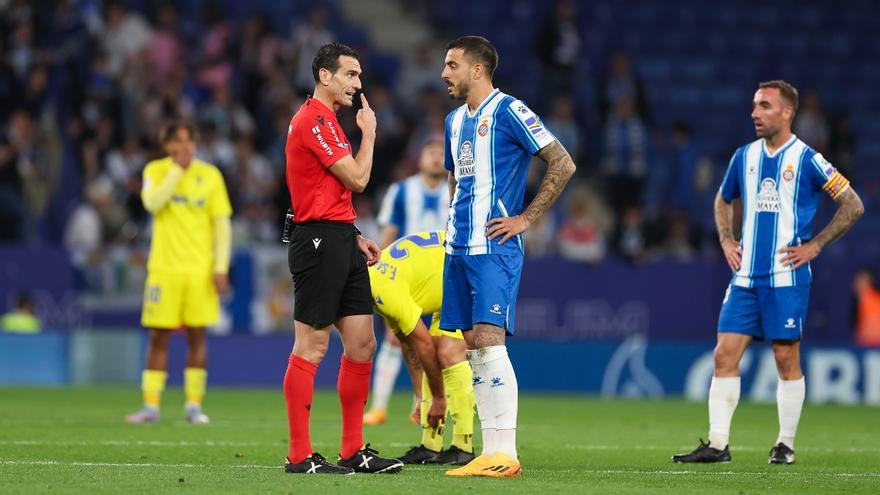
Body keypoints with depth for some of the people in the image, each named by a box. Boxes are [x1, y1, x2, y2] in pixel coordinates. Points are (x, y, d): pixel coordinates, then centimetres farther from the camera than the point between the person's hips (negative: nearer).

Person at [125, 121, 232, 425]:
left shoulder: (210, 175, 4)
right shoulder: (156, 170, 3)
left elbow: (222, 224, 4)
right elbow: (152, 203, -17)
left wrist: (221, 267, -3)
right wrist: (178, 169, -16)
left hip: (200, 270, 0)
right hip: (164, 268, 0)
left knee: (196, 336, 0)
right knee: (158, 337, -1)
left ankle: (194, 405, 8)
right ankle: (151, 406, 3)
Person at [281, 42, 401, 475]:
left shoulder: (325, 120, 20)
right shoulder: (314, 120, -12)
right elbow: (357, 179, -14)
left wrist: (354, 237, 20)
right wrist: (369, 133, 0)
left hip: (339, 240, 10)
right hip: (318, 240, -10)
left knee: (361, 343, 8)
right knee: (311, 346, -7)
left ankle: (354, 451, 13)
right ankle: (300, 456, -5)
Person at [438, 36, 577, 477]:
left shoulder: (508, 112, -9)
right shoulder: (455, 120, 16)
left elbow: (563, 164, -13)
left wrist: (526, 219, -12)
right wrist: (454, 222, 16)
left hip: (493, 247, -8)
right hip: (459, 248, 8)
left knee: (488, 340, -15)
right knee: (473, 346, 5)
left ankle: (505, 453, -14)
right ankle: (490, 454, 7)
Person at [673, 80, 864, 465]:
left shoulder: (806, 159, -5)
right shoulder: (745, 156, 10)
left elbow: (853, 205, -3)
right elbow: (723, 200, 28)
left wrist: (814, 246, -6)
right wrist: (726, 241, 13)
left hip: (786, 276, -5)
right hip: (745, 275, 5)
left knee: (786, 358, -1)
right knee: (725, 354, -2)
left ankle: (785, 444, 9)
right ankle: (717, 444, -1)